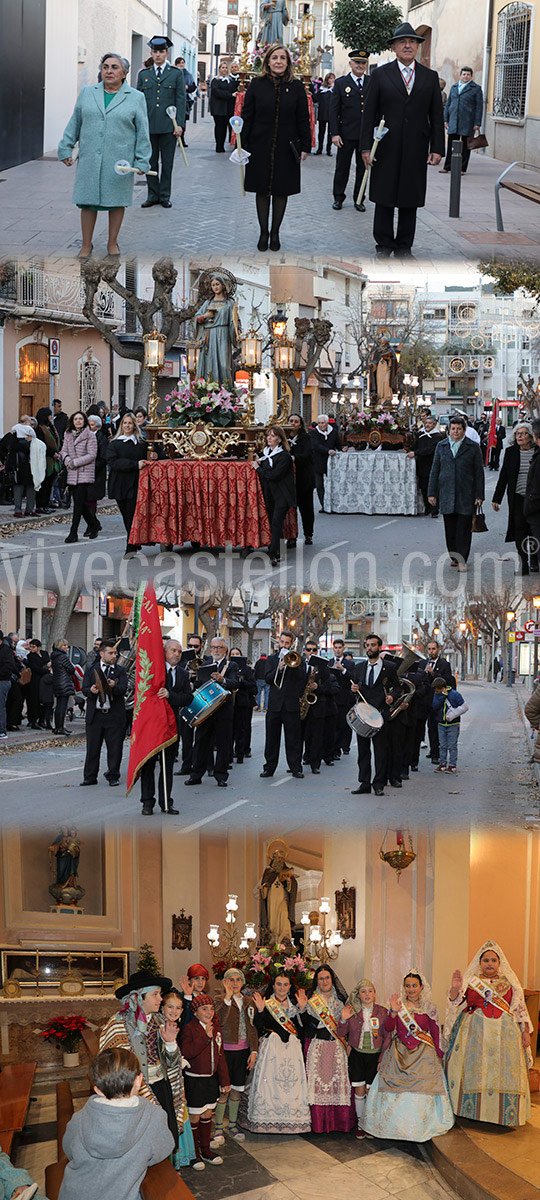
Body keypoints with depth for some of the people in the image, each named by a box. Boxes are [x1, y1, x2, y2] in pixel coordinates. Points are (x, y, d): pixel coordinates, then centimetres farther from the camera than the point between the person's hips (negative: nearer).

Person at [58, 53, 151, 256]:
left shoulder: (135, 98, 3)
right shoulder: (87, 93, 9)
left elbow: (142, 132, 2)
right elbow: (75, 123, 13)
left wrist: (142, 161, -3)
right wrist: (66, 149, 9)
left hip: (119, 162, -1)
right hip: (89, 161, 2)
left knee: (117, 201, 6)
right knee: (88, 201, 2)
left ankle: (112, 243, 19)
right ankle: (86, 245, 12)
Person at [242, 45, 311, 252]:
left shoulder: (296, 86, 1)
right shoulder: (257, 84, 0)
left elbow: (303, 119, 3)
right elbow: (247, 116, 1)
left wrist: (305, 146, -1)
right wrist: (243, 145, -4)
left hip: (286, 148, 0)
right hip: (260, 147, 0)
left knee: (281, 191, 7)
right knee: (262, 191, 6)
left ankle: (275, 232, 19)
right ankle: (263, 232, 16)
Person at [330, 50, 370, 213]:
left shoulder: (373, 83, 8)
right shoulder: (341, 83, 2)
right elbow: (334, 110, 0)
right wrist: (334, 133, -7)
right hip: (347, 135, -2)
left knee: (363, 168, 7)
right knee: (342, 167, 5)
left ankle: (359, 199, 17)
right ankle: (338, 198, 18)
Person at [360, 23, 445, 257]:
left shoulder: (430, 77, 9)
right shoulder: (380, 75, 4)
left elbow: (436, 115, 9)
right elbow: (369, 112, 2)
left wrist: (437, 148, 1)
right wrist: (366, 146, -5)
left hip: (416, 149, 2)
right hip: (386, 148, -1)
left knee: (410, 201, 5)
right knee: (384, 198, 3)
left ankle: (404, 246, 16)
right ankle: (384, 245, 13)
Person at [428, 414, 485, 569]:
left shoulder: (473, 448, 3)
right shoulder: (441, 446, 10)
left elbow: (479, 473, 3)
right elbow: (435, 471, 12)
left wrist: (479, 495, -2)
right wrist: (432, 493, 6)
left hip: (466, 495, -3)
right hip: (446, 495, 3)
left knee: (464, 528, -4)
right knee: (450, 528, 6)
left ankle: (462, 560, -1)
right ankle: (454, 557, 18)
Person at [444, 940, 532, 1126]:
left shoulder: (509, 982, 11)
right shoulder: (470, 981, 7)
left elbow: (521, 1008, 13)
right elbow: (455, 1002, -2)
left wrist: (526, 1032, 6)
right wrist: (455, 988, -21)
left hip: (504, 1033, 1)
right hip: (475, 1033, -1)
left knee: (505, 1072, -4)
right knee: (475, 1069, -4)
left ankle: (508, 1117, 3)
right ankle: (473, 1113, 5)